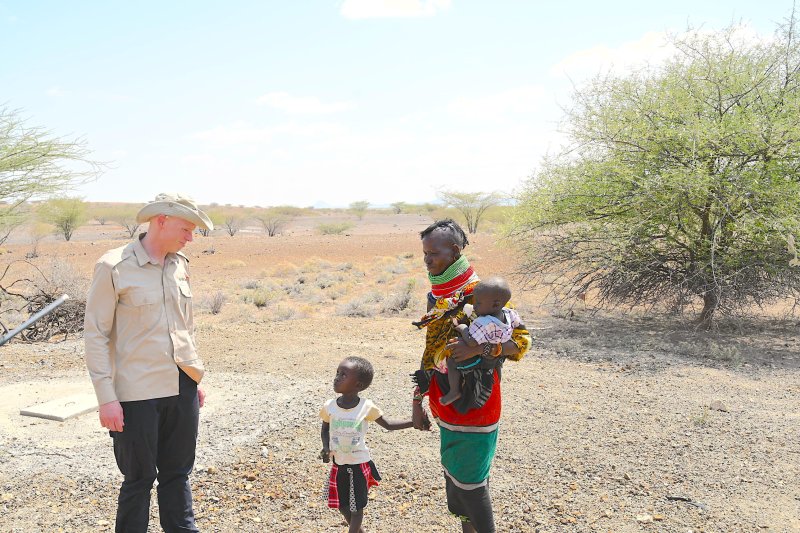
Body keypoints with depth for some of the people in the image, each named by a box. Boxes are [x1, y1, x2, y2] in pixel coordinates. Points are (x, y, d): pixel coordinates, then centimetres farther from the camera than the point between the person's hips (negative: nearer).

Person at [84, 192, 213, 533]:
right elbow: (95, 334, -9)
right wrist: (106, 398, -12)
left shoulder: (180, 264, 7)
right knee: (139, 478, 8)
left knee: (177, 473, 16)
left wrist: (196, 379, 17)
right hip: (138, 392, -5)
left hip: (182, 388, 5)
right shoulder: (114, 267, -10)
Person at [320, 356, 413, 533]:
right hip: (338, 465, 3)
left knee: (357, 507, 9)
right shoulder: (329, 406, -11)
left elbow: (388, 425, -6)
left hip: (359, 465, -3)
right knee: (342, 506, 18)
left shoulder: (366, 407, -17)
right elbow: (325, 429, 6)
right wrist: (326, 448, -12)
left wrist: (414, 422, -17)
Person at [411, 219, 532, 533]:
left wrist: (476, 348, -31)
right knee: (455, 479, 17)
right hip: (447, 409, 7)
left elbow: (520, 340, -16)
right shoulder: (436, 296, 8)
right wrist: (417, 400, 13)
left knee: (469, 483, 1)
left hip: (475, 409, -7)